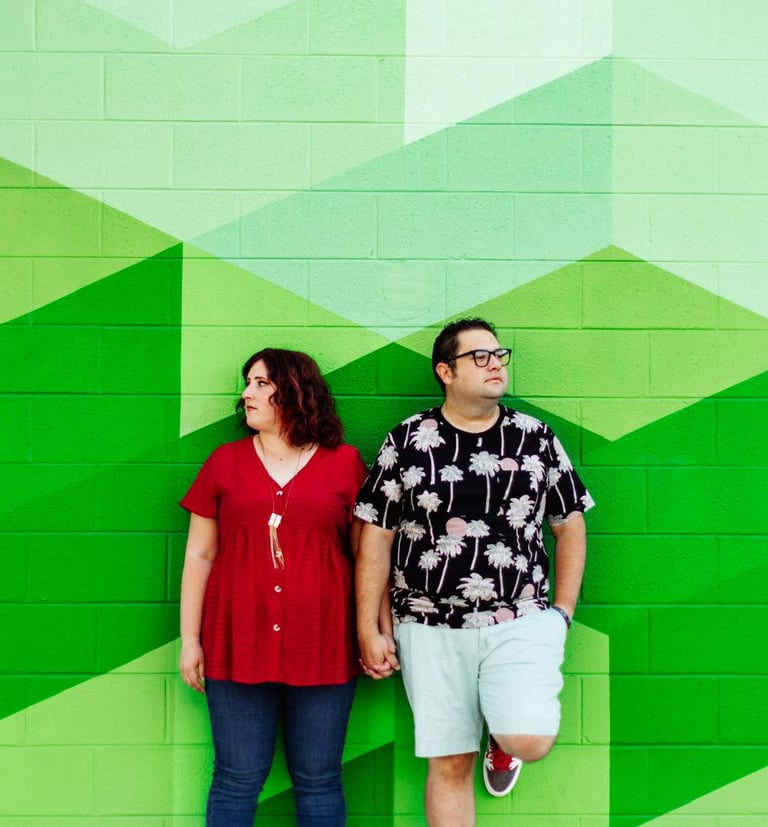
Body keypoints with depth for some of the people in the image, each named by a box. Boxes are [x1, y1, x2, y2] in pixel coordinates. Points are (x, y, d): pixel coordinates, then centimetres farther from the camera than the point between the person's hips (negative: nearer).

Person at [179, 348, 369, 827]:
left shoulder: (345, 463, 3)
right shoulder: (225, 462, 7)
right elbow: (199, 556, 9)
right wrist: (190, 640, 5)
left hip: (322, 644, -1)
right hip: (238, 644, 1)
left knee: (319, 781, 7)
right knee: (238, 781, 5)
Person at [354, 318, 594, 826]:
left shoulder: (535, 438, 5)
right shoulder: (407, 441, 1)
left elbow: (570, 526, 11)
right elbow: (376, 537, 2)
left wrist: (562, 612, 4)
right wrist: (369, 630, 0)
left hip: (520, 620, 1)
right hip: (432, 627, 0)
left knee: (531, 741, -17)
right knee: (449, 763, 5)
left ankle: (503, 740, 19)